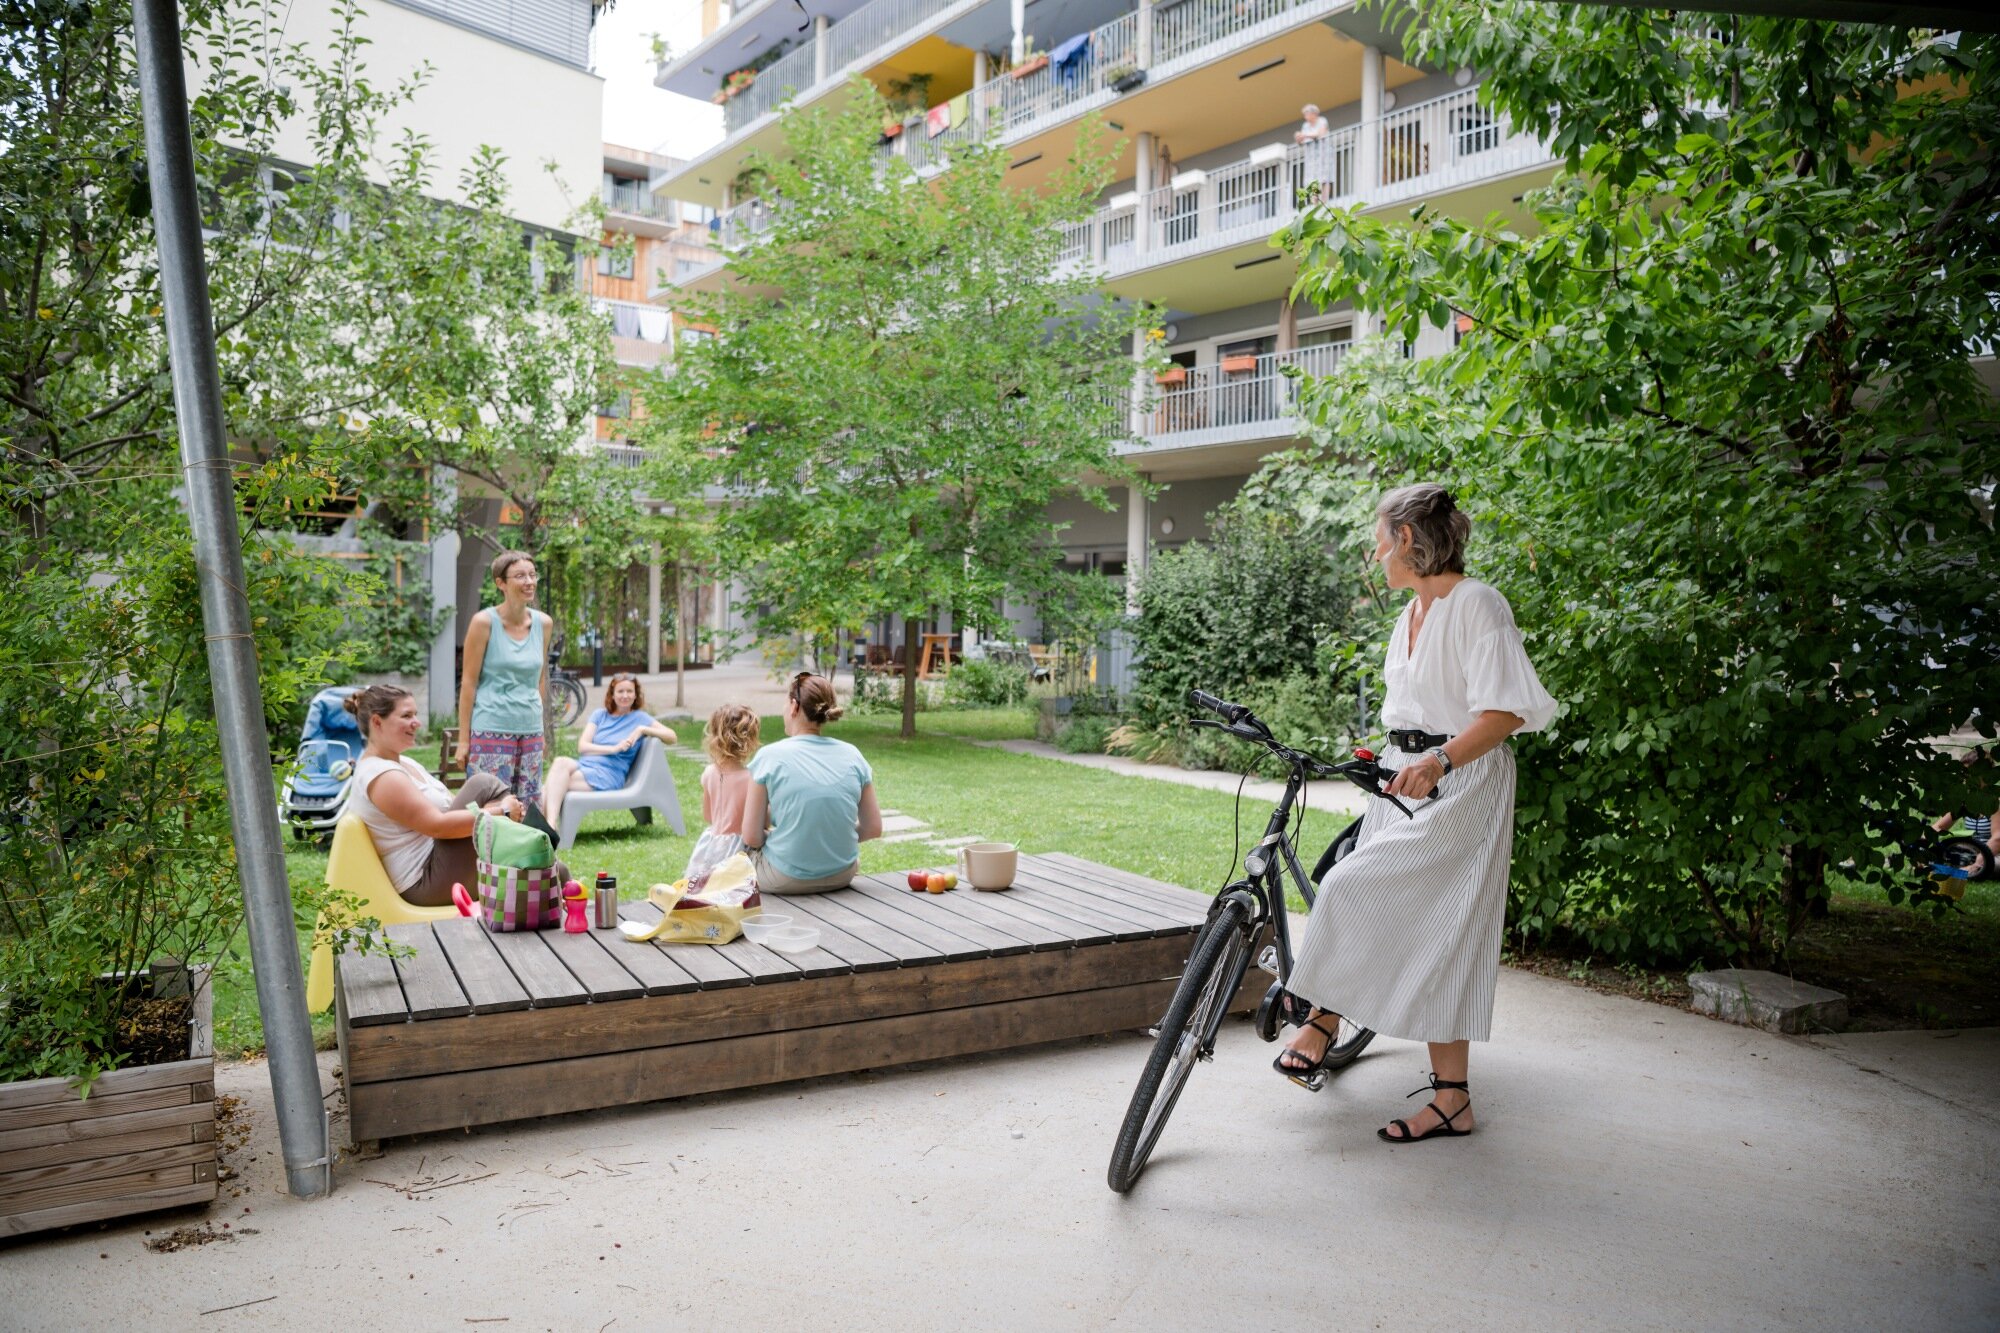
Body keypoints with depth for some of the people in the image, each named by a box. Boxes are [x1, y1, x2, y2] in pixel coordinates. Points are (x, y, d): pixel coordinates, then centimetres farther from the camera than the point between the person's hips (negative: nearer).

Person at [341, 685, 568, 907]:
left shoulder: (404, 764, 15)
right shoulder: (382, 777, -17)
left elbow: (451, 807, 14)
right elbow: (438, 825, -24)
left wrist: (497, 807, -5)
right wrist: (501, 811, -19)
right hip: (427, 883, -10)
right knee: (483, 786, -16)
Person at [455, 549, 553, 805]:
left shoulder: (543, 624, 7)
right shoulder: (484, 622, -6)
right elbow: (469, 682, -5)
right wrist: (464, 738, -7)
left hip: (530, 731, 5)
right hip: (490, 731, -5)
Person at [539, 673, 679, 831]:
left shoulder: (639, 717, 12)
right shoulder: (600, 715, 19)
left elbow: (672, 737, 4)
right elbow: (582, 746, 6)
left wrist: (642, 729, -8)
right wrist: (614, 749, -8)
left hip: (609, 775, -3)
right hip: (584, 764, 3)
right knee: (561, 762, -32)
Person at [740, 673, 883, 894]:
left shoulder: (769, 757, -10)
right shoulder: (852, 755, -1)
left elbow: (752, 837, -9)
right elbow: (873, 828, 1)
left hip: (786, 880, -4)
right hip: (842, 877, 4)